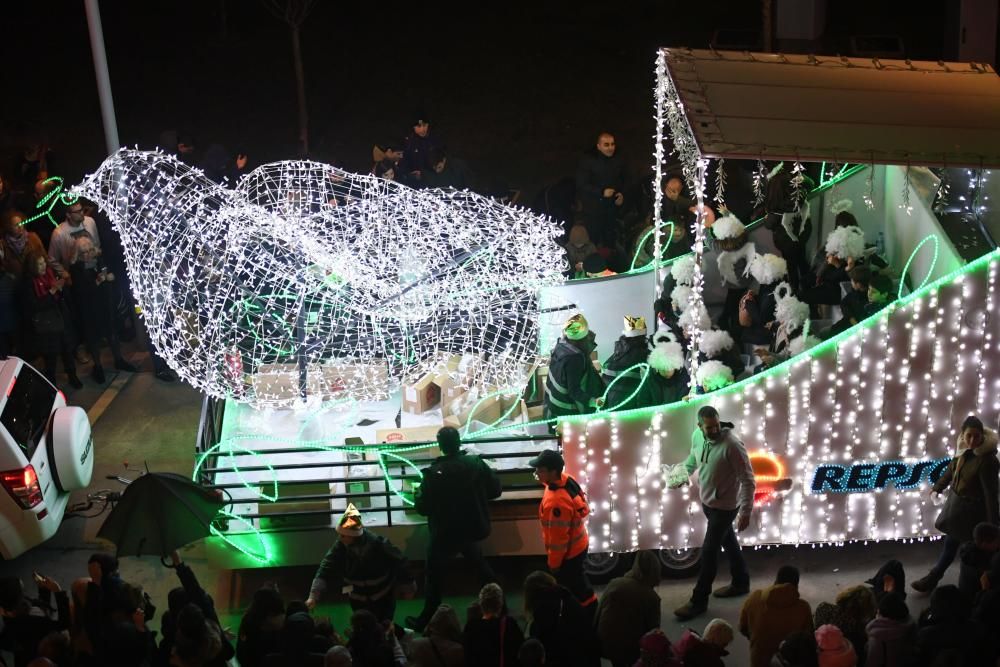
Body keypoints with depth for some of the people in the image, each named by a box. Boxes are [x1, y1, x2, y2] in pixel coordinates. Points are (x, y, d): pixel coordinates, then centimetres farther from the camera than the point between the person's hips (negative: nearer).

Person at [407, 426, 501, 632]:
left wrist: (418, 493, 4)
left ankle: (427, 619, 19)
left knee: (435, 577, 11)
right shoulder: (477, 463, -11)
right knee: (480, 564, 28)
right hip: (472, 529, 4)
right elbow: (495, 490, -1)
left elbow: (422, 507, -17)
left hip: (445, 533, -4)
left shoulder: (434, 473, -23)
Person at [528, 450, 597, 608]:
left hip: (568, 553, -9)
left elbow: (558, 537, -27)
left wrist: (553, 562, -14)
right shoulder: (567, 480, -10)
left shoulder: (557, 502, -37)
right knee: (577, 584, 28)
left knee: (571, 590, 12)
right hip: (577, 545, 9)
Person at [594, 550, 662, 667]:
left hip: (604, 645, 4)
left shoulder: (614, 583, -2)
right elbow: (653, 630, -3)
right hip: (630, 650, -3)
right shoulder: (652, 597, -11)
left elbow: (598, 614, 6)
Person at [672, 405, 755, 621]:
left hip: (725, 506, -7)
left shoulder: (732, 445, -30)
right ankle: (741, 583, 43)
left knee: (708, 551, -1)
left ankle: (699, 601, 11)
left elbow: (747, 480, -24)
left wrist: (746, 512, -24)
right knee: (728, 542, 24)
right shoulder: (697, 436, -9)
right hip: (707, 501, 7)